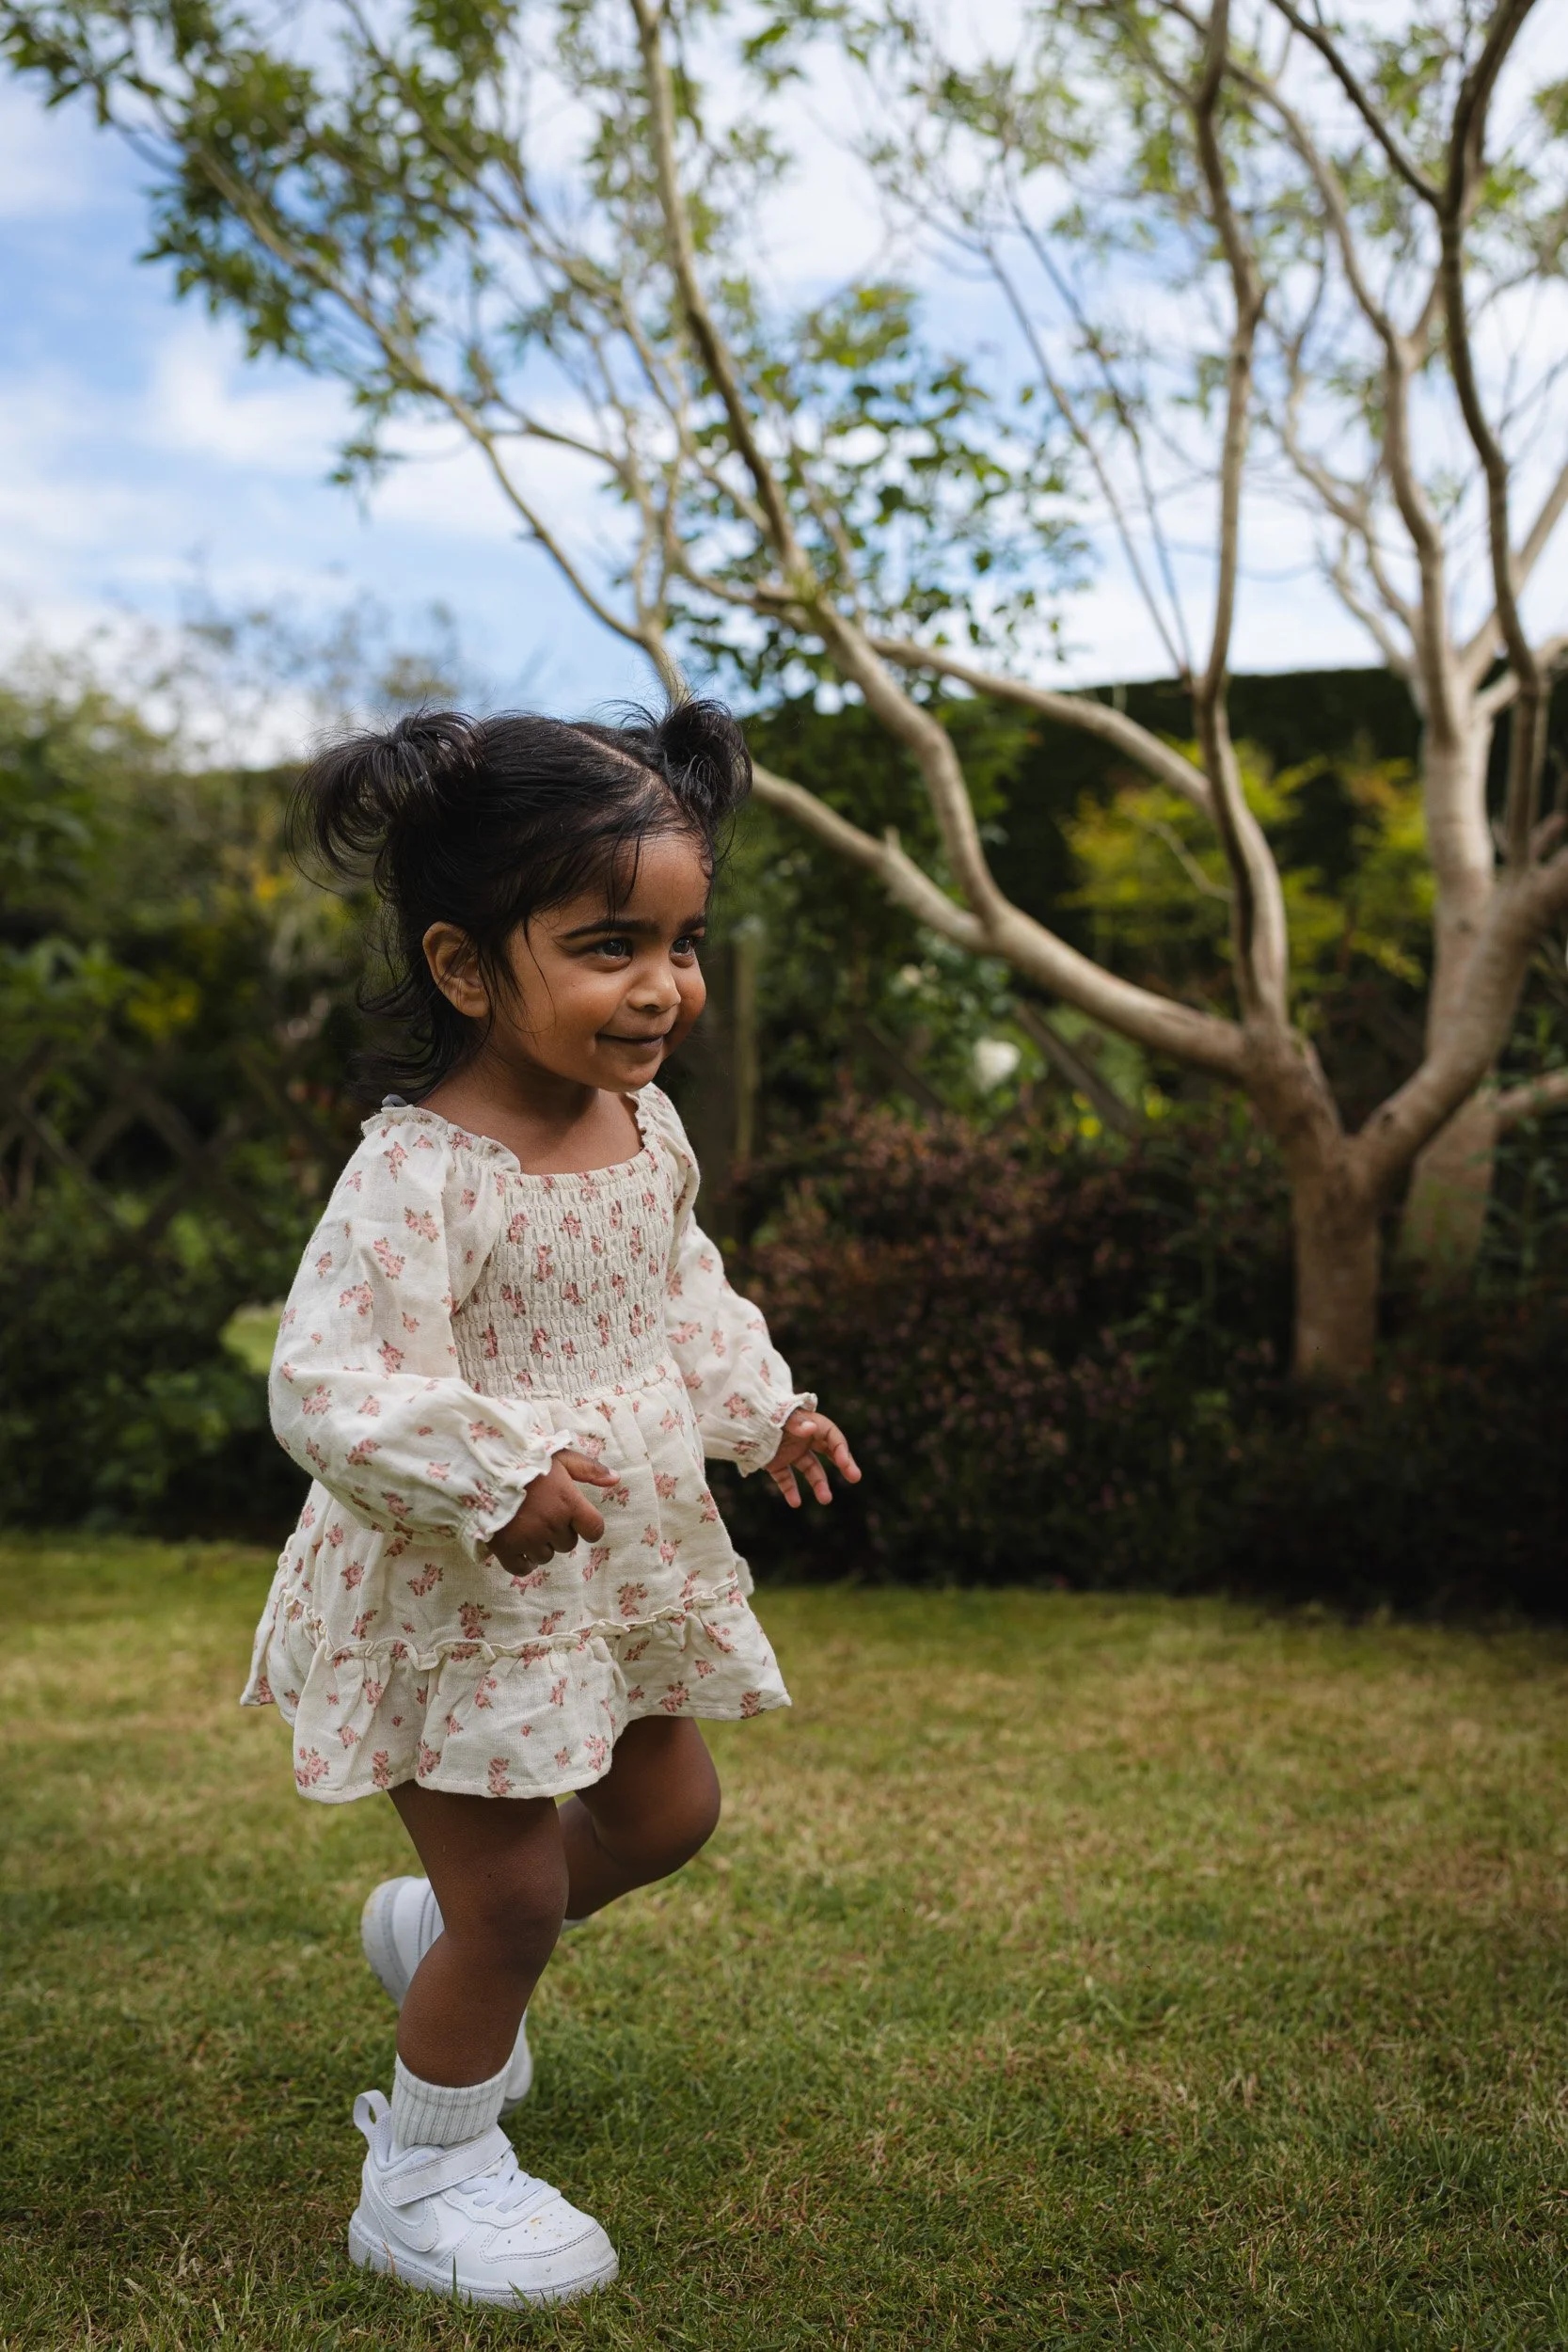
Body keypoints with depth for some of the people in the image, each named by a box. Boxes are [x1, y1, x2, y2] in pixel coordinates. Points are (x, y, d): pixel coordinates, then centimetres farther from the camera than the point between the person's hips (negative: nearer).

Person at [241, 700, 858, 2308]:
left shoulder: (646, 1128, -1)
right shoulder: (419, 1176, -27)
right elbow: (328, 1389, -31)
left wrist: (763, 1409, 7)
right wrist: (494, 1486, -38)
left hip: (631, 1563, 8)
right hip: (462, 1598, -8)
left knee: (665, 1813, 21)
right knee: (513, 1901, 3)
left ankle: (432, 1932, 47)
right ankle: (425, 2175, 29)